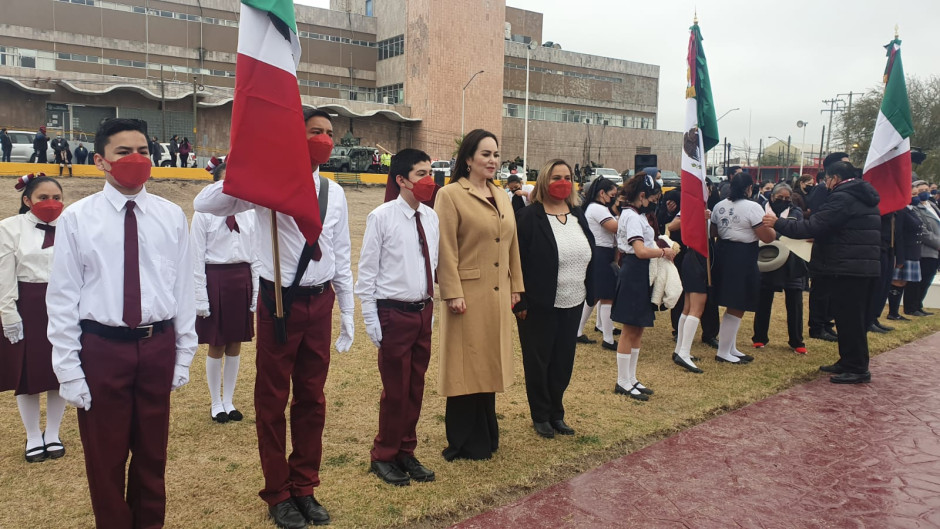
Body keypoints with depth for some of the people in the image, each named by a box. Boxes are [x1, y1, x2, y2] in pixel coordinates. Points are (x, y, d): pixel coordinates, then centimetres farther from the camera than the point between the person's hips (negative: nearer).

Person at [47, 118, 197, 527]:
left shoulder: (171, 216, 1)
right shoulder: (77, 218, -5)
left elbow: (183, 288, 3)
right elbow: (63, 297, -4)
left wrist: (184, 354, 4)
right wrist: (68, 368, -6)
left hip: (158, 346, 2)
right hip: (102, 348, -2)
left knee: (152, 451, 17)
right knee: (105, 455, 12)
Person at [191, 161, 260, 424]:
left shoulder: (248, 214, 5)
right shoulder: (205, 213, -7)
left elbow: (255, 255, 8)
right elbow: (197, 257, -6)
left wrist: (257, 291, 6)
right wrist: (200, 296, -10)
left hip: (242, 279, 4)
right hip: (215, 278, -4)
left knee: (235, 345, 12)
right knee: (216, 346, 7)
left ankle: (229, 401, 26)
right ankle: (216, 403, 23)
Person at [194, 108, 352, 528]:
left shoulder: (334, 193, 7)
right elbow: (205, 204, -20)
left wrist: (348, 313, 12)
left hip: (320, 303, 5)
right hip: (279, 301, -4)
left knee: (312, 398, 14)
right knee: (272, 399, 8)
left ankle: (304, 487, 31)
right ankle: (278, 494, 26)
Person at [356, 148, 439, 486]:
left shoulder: (431, 218, 5)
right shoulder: (381, 217, -10)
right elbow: (367, 271, -8)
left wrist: (430, 308, 12)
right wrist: (371, 320, -9)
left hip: (423, 312, 5)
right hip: (394, 314, -5)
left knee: (416, 388, 13)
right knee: (395, 390, 2)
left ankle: (406, 453, 30)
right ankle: (383, 457, 22)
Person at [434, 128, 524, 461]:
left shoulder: (502, 197, 13)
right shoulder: (450, 194, -8)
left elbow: (512, 245, 16)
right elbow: (446, 249, -13)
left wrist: (515, 286, 12)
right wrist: (453, 293, -17)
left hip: (498, 295, 7)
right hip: (469, 294, -7)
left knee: (489, 364, 15)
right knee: (466, 366, 2)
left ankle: (486, 437, 28)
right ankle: (464, 443, 16)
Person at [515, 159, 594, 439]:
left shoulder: (578, 215, 9)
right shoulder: (529, 217, -11)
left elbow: (590, 255, 13)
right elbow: (517, 262, -13)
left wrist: (590, 293, 9)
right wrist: (520, 302, -16)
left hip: (573, 304, 6)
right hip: (540, 305, -6)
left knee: (564, 361, 13)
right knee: (538, 361, 7)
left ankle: (556, 413, 28)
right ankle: (540, 416, 22)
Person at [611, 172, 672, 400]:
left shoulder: (634, 214, 15)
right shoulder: (632, 217, -17)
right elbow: (641, 251, -26)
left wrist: (660, 248, 2)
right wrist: (664, 252, -12)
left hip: (640, 275, 10)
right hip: (634, 274, -10)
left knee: (637, 330, 14)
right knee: (630, 330, -2)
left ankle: (631, 379, 22)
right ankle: (623, 382, 7)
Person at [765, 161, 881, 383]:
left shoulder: (842, 198, -16)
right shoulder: (863, 198, 16)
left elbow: (812, 227, -21)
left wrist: (777, 223, -14)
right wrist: (822, 237, 24)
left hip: (847, 268, -10)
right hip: (864, 266, 10)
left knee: (849, 318, -4)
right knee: (849, 316, 16)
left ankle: (857, 369, 2)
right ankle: (848, 362, 25)